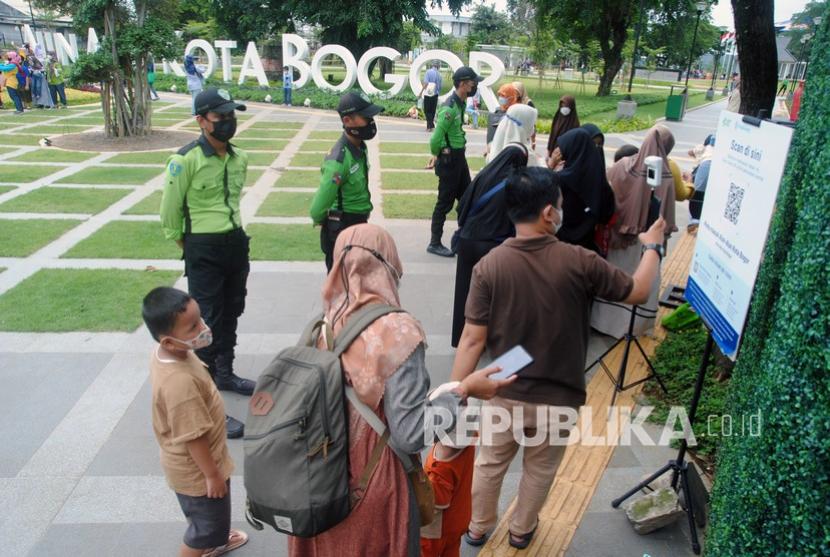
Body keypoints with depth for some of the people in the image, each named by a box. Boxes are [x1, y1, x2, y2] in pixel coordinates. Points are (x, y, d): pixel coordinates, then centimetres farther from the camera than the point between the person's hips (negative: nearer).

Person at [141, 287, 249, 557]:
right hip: (196, 469, -9)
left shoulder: (164, 352, -12)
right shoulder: (180, 382, -40)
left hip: (192, 462, 9)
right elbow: (194, 437, -30)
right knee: (209, 522, 16)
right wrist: (212, 474, -17)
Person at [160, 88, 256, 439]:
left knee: (230, 315, 21)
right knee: (208, 323, -3)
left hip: (236, 243, 7)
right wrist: (190, 249, -1)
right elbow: (170, 212, -8)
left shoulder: (239, 158, 5)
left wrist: (233, 235, 17)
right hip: (204, 251, -7)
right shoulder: (186, 160, -16)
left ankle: (224, 374, 42)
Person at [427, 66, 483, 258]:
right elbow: (436, 138, -25)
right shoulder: (450, 107, -21)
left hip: (459, 156, 9)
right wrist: (436, 154, -6)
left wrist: (437, 154, 8)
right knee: (445, 202, -1)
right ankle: (435, 244, 11)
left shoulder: (460, 103, 8)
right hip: (449, 159, -9)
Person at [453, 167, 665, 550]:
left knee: (490, 464, 23)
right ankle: (521, 531, 46)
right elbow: (638, 292, -1)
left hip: (504, 394, 1)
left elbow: (473, 340, -15)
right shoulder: (579, 262, -17)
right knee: (539, 471, 24)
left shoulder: (489, 266, -16)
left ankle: (477, 529, 44)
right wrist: (652, 247, 16)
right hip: (557, 398, 0)